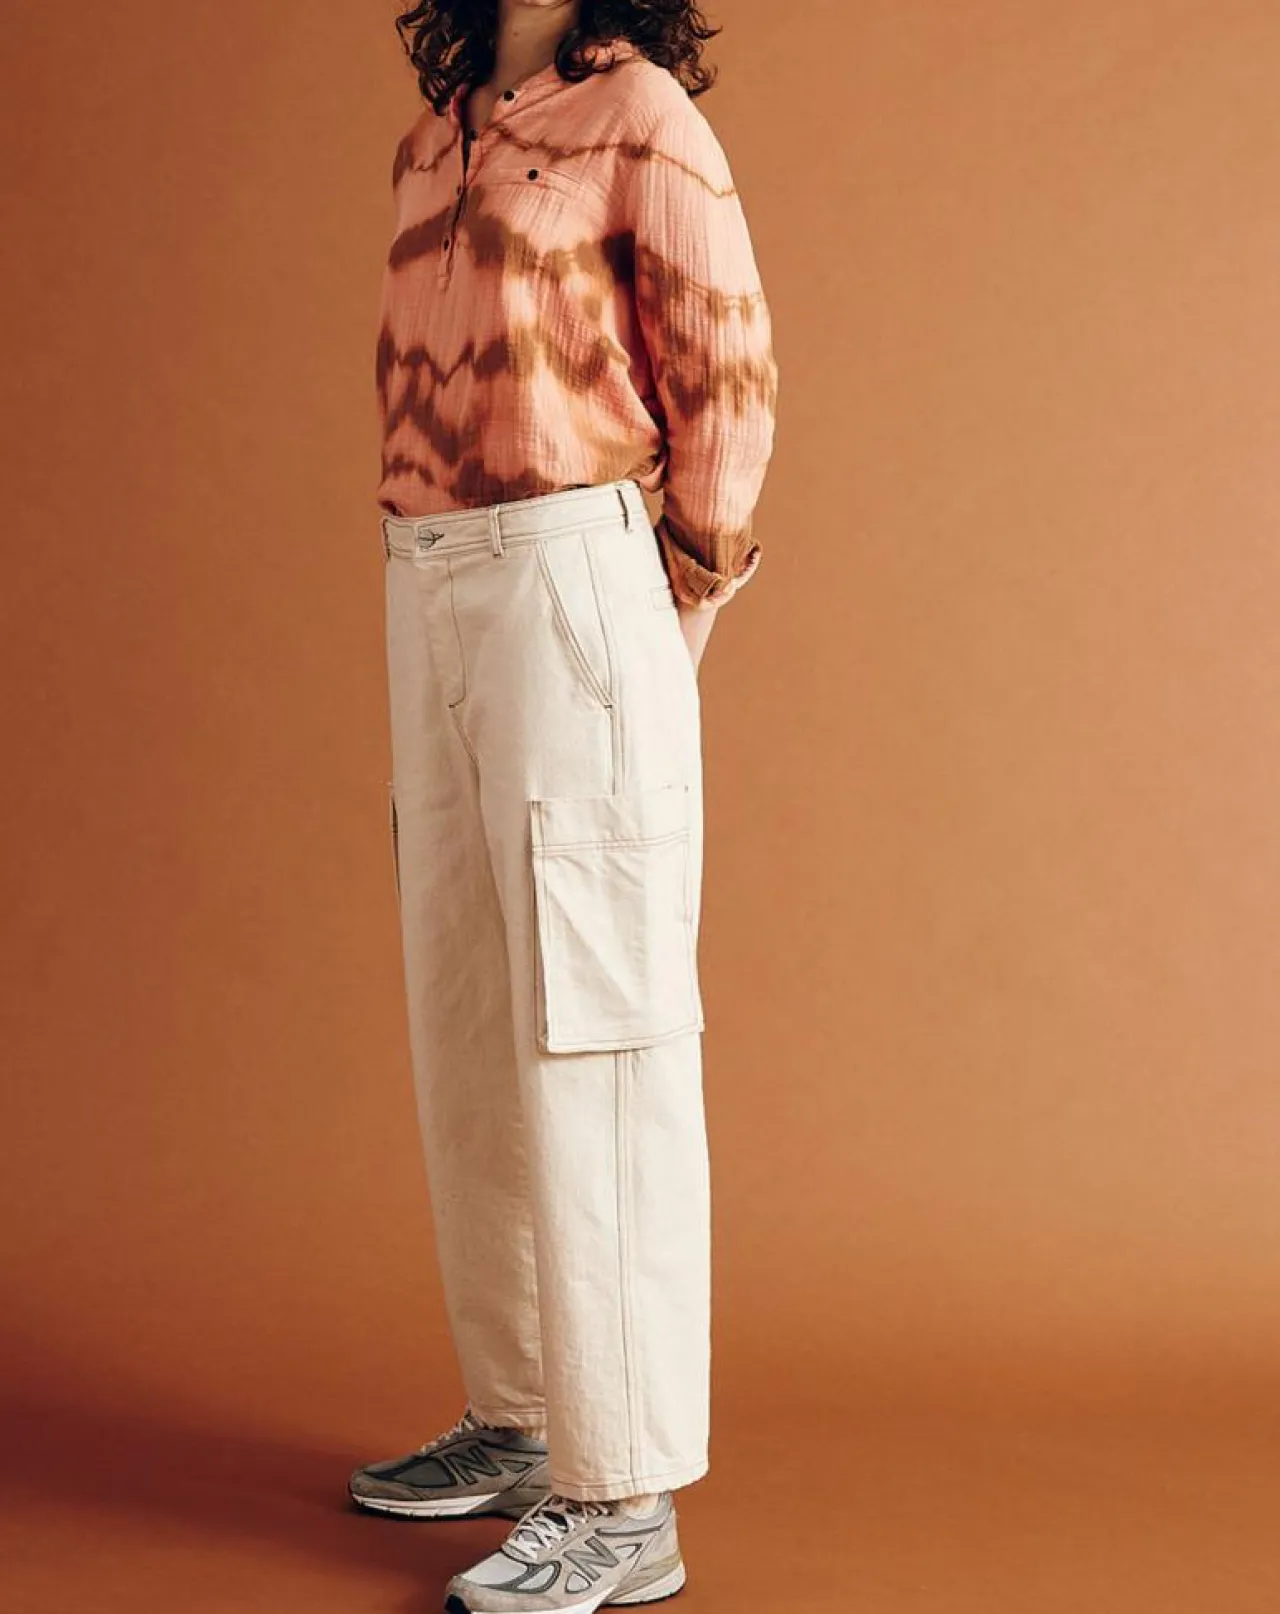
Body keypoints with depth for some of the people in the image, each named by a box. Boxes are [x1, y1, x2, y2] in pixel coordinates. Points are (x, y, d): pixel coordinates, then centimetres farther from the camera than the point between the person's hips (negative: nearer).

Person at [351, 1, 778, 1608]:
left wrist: (665, 631, -3)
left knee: (592, 1026, -8)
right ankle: (521, 1420, 22)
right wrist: (435, 618, 10)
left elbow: (732, 385, -4)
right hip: (428, 593, 8)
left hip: (574, 581, -8)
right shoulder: (429, 144, 18)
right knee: (465, 1032, 10)